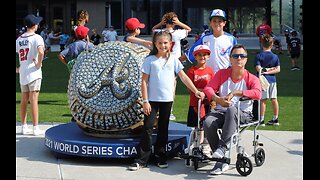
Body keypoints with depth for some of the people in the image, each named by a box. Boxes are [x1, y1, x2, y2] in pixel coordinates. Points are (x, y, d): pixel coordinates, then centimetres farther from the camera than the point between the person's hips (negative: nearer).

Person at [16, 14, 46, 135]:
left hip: (22, 73, 6)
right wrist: (39, 64, -13)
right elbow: (41, 52, -27)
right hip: (33, 72, -6)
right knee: (34, 100, -6)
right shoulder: (36, 37, -10)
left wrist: (17, 68, 15)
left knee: (24, 100, 13)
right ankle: (36, 128, -5)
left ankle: (24, 126, 19)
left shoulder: (19, 39, 10)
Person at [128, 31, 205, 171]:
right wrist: (145, 101, -9)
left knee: (163, 128, 10)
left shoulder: (173, 60, 5)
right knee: (147, 127, -4)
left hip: (167, 99, 2)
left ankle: (161, 158, 19)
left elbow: (184, 77, 5)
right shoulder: (150, 60, -1)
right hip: (152, 99, -2)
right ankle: (141, 159, 0)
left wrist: (196, 91, -2)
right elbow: (144, 81, -3)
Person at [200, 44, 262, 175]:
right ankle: (222, 161, -23)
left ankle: (222, 147, -41)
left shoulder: (251, 79, 5)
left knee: (231, 110, -40)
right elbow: (208, 88, 4)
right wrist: (218, 99, -16)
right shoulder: (222, 74, 13)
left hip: (243, 114, -3)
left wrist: (235, 93, -17)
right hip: (221, 111, 3)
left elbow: (257, 94, -14)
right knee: (208, 123, -31)